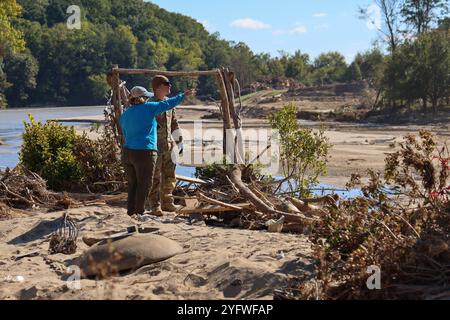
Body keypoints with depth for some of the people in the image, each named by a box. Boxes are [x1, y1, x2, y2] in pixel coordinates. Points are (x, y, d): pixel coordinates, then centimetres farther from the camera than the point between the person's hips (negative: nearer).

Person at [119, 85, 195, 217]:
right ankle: (139, 213, 9)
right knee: (144, 185, 6)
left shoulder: (124, 116, 13)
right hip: (144, 153, -6)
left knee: (132, 184, 17)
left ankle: (131, 213, 20)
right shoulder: (148, 108, -5)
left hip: (127, 152, 6)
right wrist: (183, 95, 11)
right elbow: (167, 104, 0)